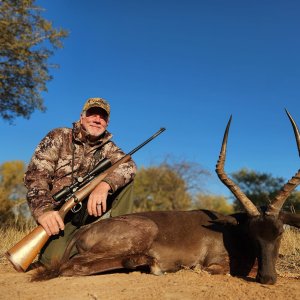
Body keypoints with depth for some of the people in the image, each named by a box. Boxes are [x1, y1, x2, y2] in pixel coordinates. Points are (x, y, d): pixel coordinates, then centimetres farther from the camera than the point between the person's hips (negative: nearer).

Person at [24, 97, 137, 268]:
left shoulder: (107, 147, 6)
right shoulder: (59, 138, -3)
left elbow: (129, 165, -15)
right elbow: (36, 175, -15)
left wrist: (105, 184, -37)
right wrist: (43, 209, -34)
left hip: (90, 207, 3)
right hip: (59, 213, -3)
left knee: (124, 177, -11)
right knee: (55, 257, -29)